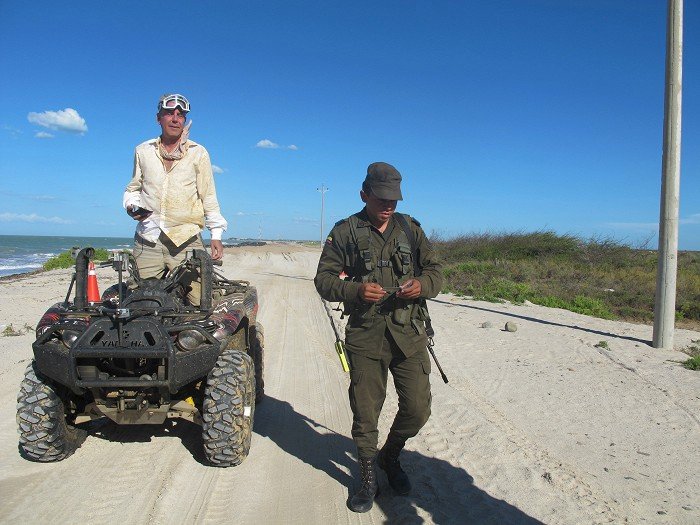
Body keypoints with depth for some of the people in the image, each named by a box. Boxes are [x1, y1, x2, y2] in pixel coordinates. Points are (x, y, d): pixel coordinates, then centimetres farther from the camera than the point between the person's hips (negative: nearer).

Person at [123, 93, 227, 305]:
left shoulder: (198, 153, 8)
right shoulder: (143, 151, 14)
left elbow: (208, 197, 7)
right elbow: (134, 187, 25)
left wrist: (216, 234, 0)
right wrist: (131, 206, 3)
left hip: (186, 240, -2)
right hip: (147, 240, 2)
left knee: (200, 301, -10)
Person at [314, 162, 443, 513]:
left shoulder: (410, 228, 8)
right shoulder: (345, 232, 1)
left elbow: (435, 270, 11)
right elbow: (323, 279, 0)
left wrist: (422, 284, -12)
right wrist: (355, 290, -20)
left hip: (409, 334, 3)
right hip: (365, 336, -2)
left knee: (417, 408, 6)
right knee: (365, 413, 5)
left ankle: (390, 457, 36)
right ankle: (368, 480, 29)